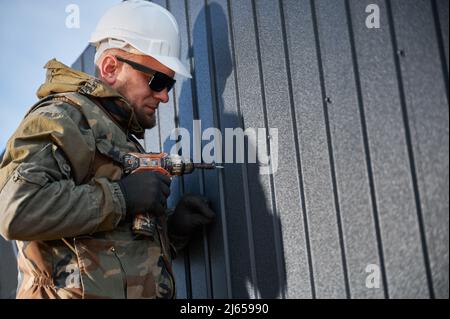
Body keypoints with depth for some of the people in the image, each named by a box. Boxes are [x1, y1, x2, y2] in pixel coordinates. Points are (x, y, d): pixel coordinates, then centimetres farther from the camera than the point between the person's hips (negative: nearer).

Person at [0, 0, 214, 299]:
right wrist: (121, 196, -19)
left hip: (140, 293, 9)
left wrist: (173, 228, 3)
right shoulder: (63, 116, -8)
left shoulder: (123, 139, 17)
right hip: (83, 291, -8)